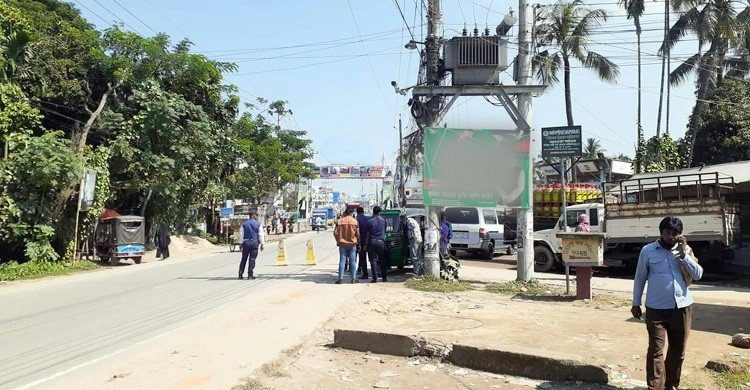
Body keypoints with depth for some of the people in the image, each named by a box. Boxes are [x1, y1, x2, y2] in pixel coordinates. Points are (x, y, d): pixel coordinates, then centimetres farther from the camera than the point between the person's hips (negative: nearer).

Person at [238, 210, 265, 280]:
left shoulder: (244, 224, 3)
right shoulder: (258, 224, -1)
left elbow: (241, 234, 3)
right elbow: (261, 235, 0)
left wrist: (241, 243, 10)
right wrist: (262, 244, 6)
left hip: (246, 242, 2)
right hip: (254, 242, -2)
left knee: (244, 259, 9)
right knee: (252, 259, 2)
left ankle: (240, 274, 9)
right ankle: (250, 275, 1)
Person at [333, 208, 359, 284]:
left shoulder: (340, 221, -2)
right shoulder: (355, 221, -2)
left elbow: (335, 233, -3)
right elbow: (358, 234, -1)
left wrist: (338, 241, 10)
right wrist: (357, 242, 12)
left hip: (342, 244, 0)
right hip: (352, 244, 0)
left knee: (342, 261, 3)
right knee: (353, 260, 5)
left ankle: (340, 278, 0)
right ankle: (353, 278, 4)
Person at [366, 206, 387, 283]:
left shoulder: (370, 221, -6)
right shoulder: (383, 220, 5)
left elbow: (368, 234, -5)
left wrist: (366, 244, 0)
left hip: (372, 242, -3)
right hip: (381, 241, 3)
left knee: (373, 260, 1)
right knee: (382, 260, 11)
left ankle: (375, 278, -3)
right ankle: (385, 277, 12)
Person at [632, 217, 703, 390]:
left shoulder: (685, 250, 6)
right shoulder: (648, 250, -1)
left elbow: (698, 275, -2)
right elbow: (640, 278, 5)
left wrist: (684, 254, -12)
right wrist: (636, 303, 6)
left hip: (682, 307, 3)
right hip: (656, 309, -3)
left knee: (678, 350, 15)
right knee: (655, 350, -3)